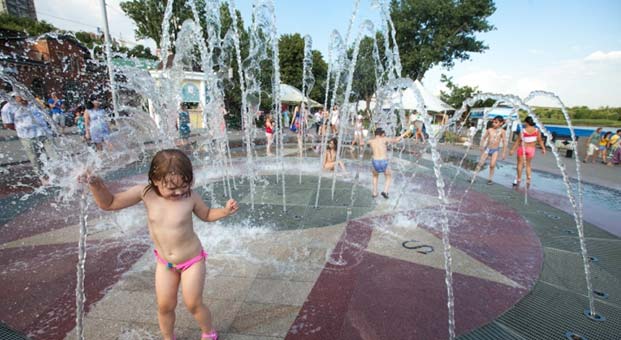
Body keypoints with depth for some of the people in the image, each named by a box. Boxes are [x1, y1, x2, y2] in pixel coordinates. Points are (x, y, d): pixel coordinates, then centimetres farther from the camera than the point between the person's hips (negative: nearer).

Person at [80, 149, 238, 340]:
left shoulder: (190, 196, -22)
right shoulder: (145, 193, -18)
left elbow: (206, 215, -4)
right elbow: (108, 203, -10)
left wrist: (225, 211, -22)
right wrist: (95, 184, -28)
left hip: (192, 260, -3)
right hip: (164, 262, 3)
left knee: (193, 304, 9)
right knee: (164, 306, 16)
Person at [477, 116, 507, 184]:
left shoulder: (502, 131, -6)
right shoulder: (489, 130, -4)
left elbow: (504, 142, -3)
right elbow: (483, 138, 7)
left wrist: (504, 152, -2)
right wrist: (482, 147, 4)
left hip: (495, 150, -1)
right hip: (487, 148, 1)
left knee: (492, 165, -9)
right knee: (480, 163, -1)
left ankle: (490, 179, 8)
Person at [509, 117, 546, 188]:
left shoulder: (523, 130, -13)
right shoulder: (537, 130, -3)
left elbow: (517, 141, -10)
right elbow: (540, 140, -1)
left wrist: (513, 150, -5)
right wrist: (543, 148, 10)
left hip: (522, 148, -3)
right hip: (531, 149, 3)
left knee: (520, 163, 7)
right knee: (528, 165, 15)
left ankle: (518, 179, 6)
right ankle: (528, 180, 11)